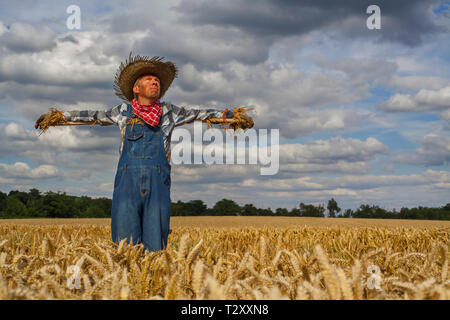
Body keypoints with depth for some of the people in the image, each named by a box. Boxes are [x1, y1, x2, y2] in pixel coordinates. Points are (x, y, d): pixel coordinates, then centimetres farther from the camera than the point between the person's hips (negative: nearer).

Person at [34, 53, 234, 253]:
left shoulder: (168, 112, 16)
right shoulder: (124, 111, 17)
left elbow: (198, 114, 20)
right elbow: (94, 116, 27)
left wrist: (228, 114, 13)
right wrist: (60, 115, 31)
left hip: (157, 183, 0)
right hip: (128, 181, 0)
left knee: (155, 245, -5)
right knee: (126, 241, -6)